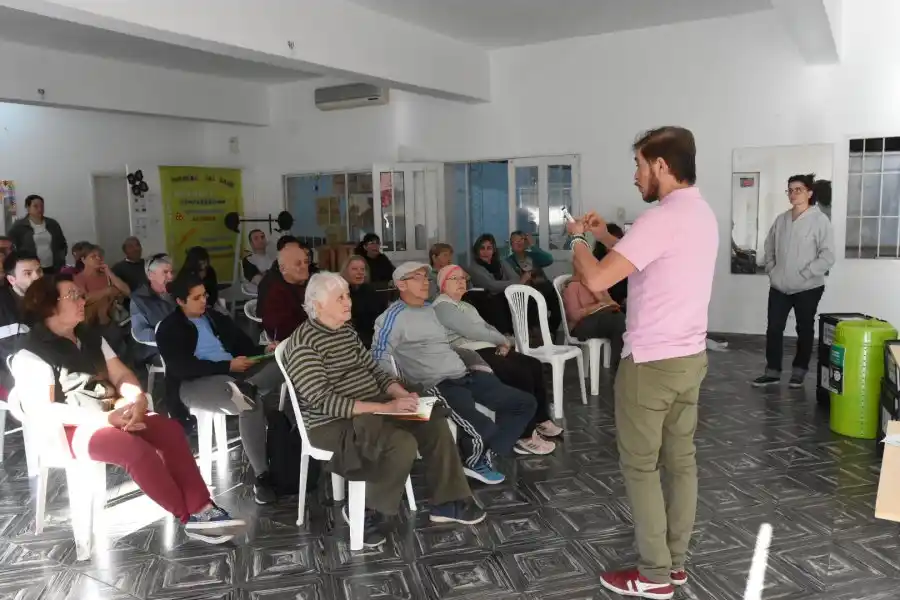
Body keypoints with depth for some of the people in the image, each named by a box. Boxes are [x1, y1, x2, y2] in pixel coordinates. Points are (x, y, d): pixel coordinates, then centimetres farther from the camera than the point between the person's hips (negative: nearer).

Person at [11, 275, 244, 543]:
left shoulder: (90, 337, 13)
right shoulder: (30, 354, -7)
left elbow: (121, 375, 11)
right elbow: (41, 410, -17)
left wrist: (138, 398, -13)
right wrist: (104, 418, -25)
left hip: (113, 412, 7)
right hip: (70, 428, -6)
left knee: (170, 429, -21)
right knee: (138, 449, -32)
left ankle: (201, 507, -25)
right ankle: (190, 516, -18)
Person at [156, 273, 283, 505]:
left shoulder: (217, 318, 21)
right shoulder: (169, 329, 3)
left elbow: (243, 343, 18)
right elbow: (183, 368, -11)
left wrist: (263, 350, -6)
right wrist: (227, 366, -19)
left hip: (235, 372, 6)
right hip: (194, 384, -6)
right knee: (250, 402, -36)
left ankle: (244, 391, -42)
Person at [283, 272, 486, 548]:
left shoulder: (347, 331, 10)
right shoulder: (302, 344, -18)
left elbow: (373, 370, 13)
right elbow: (324, 401, -25)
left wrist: (401, 394, -7)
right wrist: (384, 407, -28)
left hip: (371, 409, 9)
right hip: (334, 424, -9)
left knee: (435, 424, -5)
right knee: (401, 444, -29)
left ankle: (446, 502, 8)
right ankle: (364, 511, -6)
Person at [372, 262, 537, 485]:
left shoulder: (430, 309, 18)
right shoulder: (394, 317, -8)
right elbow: (380, 357, -14)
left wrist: (472, 365, 20)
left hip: (465, 375, 9)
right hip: (439, 386, -9)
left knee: (525, 402, 4)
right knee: (484, 430, -30)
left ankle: (484, 456, -2)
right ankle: (475, 457, 5)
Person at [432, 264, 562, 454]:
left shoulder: (466, 305, 26)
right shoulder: (442, 306, -7)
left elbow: (487, 327, 20)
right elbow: (472, 331, -17)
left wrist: (502, 344, -2)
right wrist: (503, 340, -6)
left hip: (489, 349, 10)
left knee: (535, 366, -5)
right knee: (522, 374, -23)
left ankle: (541, 420, 6)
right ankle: (525, 437, -17)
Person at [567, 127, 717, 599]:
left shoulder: (661, 219, -21)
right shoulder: (702, 214, 10)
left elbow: (596, 280, -25)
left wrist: (578, 239, -6)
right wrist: (605, 236, 17)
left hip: (651, 361, -9)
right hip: (690, 356, 9)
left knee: (640, 466, 3)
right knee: (681, 459, 15)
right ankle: (675, 561, 27)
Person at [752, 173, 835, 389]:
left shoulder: (820, 220, -10)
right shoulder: (781, 219, 5)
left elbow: (828, 256, -14)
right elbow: (769, 248, 16)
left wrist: (803, 275, -16)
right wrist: (772, 271, 5)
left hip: (808, 288, -4)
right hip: (779, 287, 4)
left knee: (804, 330, 10)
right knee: (773, 329, 4)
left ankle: (799, 370, 24)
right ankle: (772, 371, 14)